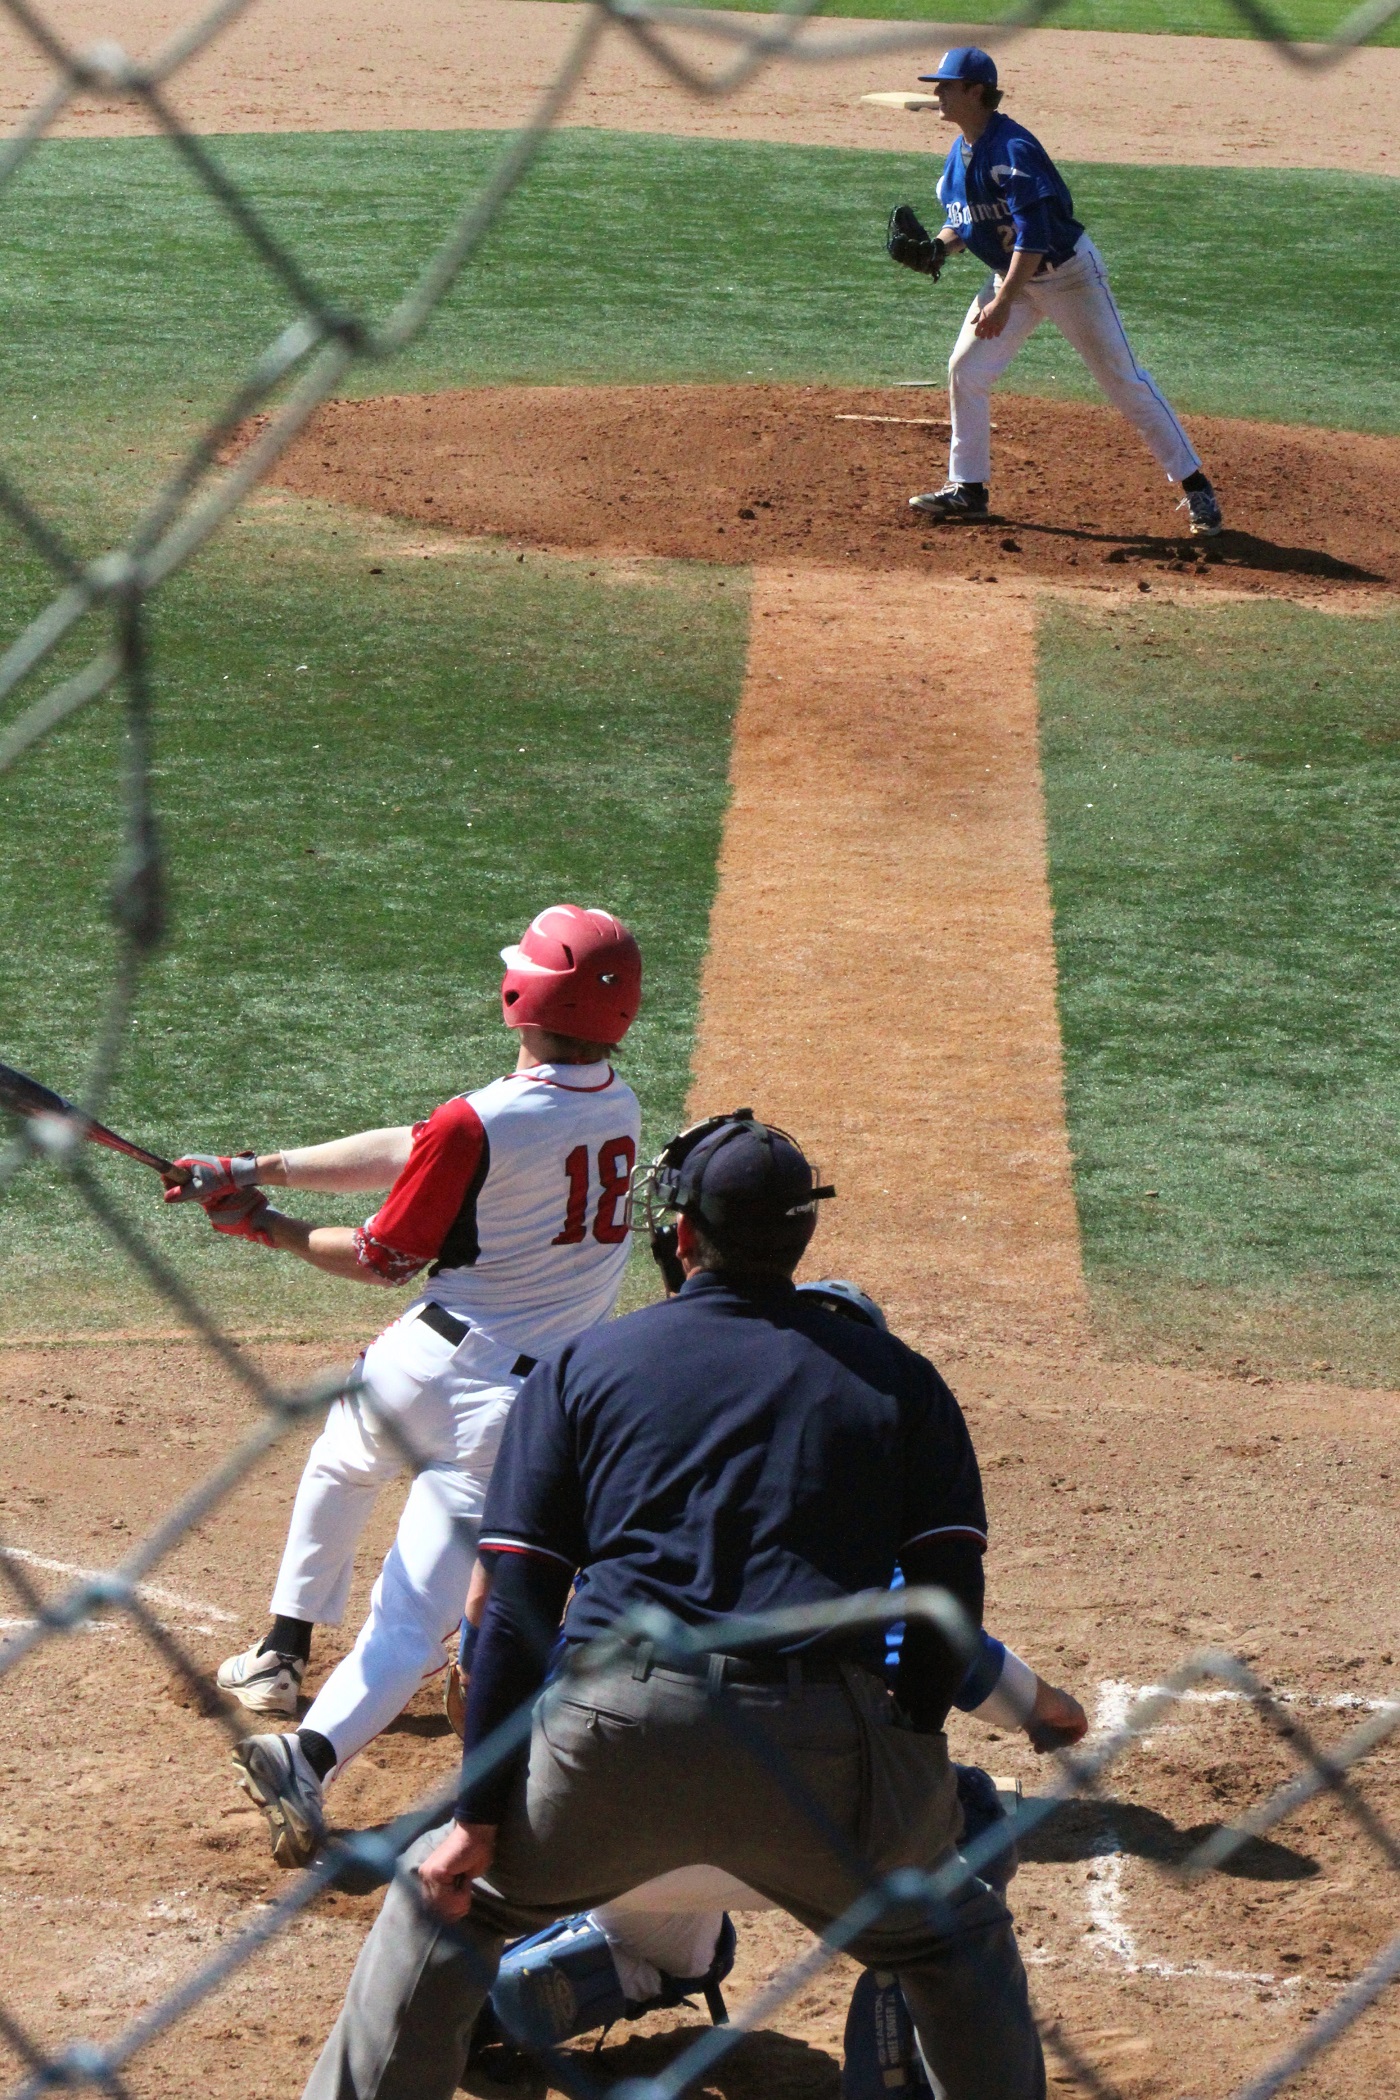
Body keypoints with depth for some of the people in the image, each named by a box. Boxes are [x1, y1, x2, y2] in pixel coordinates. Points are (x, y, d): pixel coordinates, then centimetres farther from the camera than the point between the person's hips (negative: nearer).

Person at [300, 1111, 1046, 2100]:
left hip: (607, 1729, 0)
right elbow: (949, 1595, 6)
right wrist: (909, 1762, 15)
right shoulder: (896, 1379, 15)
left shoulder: (582, 1365, 14)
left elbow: (516, 1608, 7)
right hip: (818, 1741, 0)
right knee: (957, 1938, 24)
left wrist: (480, 1813, 6)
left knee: (444, 1899, 25)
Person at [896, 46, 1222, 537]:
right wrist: (939, 247, -8)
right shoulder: (958, 155, 2)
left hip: (1069, 274, -8)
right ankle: (968, 488, 12)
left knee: (1123, 378, -5)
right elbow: (961, 220, 15)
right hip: (1011, 276, 8)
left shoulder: (1013, 149, -26)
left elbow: (1033, 233, -32)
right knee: (965, 369, -1)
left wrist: (1003, 302, -36)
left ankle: (1194, 486, 1)